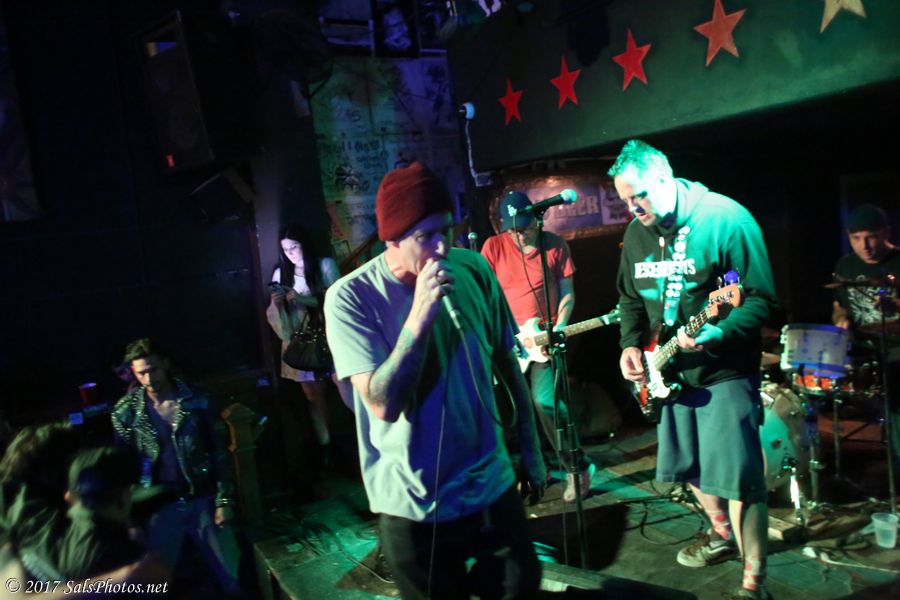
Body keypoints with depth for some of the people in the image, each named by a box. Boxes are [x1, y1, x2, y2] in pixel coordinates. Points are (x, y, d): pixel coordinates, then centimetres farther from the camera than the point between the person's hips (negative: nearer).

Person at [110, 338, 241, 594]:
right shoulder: (126, 411, -5)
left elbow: (218, 452, -1)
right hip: (160, 506, 0)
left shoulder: (196, 401, -6)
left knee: (234, 577, 8)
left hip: (203, 500, 0)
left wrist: (224, 500, -4)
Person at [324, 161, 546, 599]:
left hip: (492, 484, 3)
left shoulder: (473, 270, -6)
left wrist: (531, 446, 9)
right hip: (414, 505, -3)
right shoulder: (350, 298, -17)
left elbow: (507, 362, 4)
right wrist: (420, 314, -31)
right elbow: (384, 404, -23)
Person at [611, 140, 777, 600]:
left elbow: (761, 298, -17)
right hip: (671, 372, 7)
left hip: (725, 371, -7)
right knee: (687, 465, 19)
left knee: (736, 475, -7)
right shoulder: (637, 232, 4)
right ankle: (723, 533, 44)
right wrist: (631, 345, -1)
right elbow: (631, 297, 15)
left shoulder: (725, 218, -16)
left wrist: (717, 334, -32)